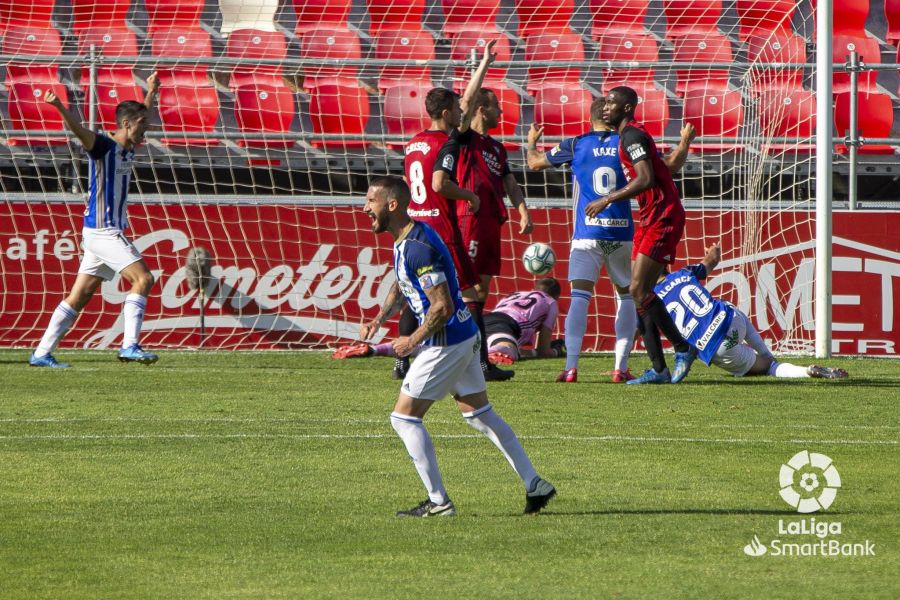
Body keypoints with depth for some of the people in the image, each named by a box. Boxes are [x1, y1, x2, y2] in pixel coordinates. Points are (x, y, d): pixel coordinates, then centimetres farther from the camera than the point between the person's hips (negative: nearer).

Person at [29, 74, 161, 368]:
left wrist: (151, 92, 47)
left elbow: (140, 115, 35)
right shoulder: (103, 146, -12)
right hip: (102, 230, -9)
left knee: (80, 295, 7)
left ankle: (42, 353, 7)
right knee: (143, 279, -16)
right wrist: (59, 107, -51)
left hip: (110, 231, 9)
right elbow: (79, 130, -32)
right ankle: (130, 345, -20)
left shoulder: (128, 148, 13)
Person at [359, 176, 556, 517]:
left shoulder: (417, 248, -24)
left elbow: (443, 307, -25)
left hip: (446, 344, -10)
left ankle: (438, 502, 0)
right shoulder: (405, 239, 9)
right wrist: (378, 320, 10)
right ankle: (534, 485, 18)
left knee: (404, 418, -2)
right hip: (465, 336, 10)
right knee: (479, 414, 17)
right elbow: (400, 287, 25)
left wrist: (412, 341, -14)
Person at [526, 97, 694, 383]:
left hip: (586, 234, -1)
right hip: (622, 233, 1)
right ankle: (621, 368, 6)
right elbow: (671, 165, 9)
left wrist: (532, 142, 35)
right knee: (626, 296, 14)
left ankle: (571, 367, -18)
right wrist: (685, 142, 28)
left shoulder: (575, 145, 4)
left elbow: (534, 163, 14)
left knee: (579, 296, -5)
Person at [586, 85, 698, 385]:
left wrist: (607, 200, -20)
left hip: (663, 219, -10)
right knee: (639, 292, 6)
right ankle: (659, 369, 7)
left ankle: (683, 348, -2)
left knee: (638, 290, -13)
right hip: (651, 219, 10)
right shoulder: (628, 136, 18)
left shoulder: (632, 135, -13)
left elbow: (646, 179, -24)